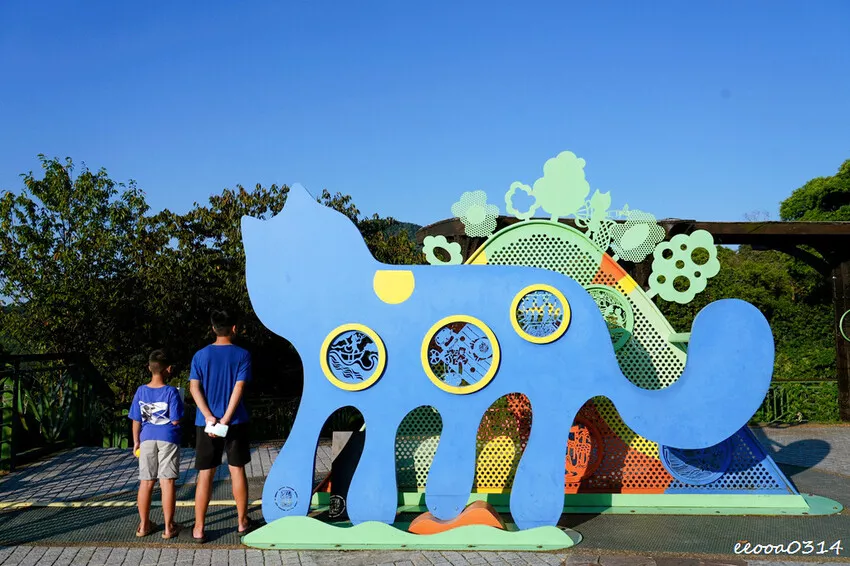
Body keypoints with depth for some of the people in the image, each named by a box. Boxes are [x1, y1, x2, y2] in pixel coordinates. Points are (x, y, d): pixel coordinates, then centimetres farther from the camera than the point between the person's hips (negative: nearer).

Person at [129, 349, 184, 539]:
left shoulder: (141, 391, -1)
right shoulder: (171, 392, -12)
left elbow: (136, 421, 3)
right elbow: (175, 420, -13)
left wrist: (136, 442, 14)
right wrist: (181, 407, 5)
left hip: (147, 439, 3)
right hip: (168, 439, -3)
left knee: (146, 482, 10)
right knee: (167, 482, -1)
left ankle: (144, 525, 19)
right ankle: (169, 527, 3)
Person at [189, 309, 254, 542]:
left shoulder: (201, 355, 2)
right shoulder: (242, 355, -2)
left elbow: (194, 387, -7)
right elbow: (239, 387, -12)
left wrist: (210, 418, -13)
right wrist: (225, 420, -14)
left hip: (206, 424, 1)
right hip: (235, 422, -1)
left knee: (205, 475, 4)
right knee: (237, 470, 10)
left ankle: (199, 529, 4)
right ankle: (242, 522, 19)